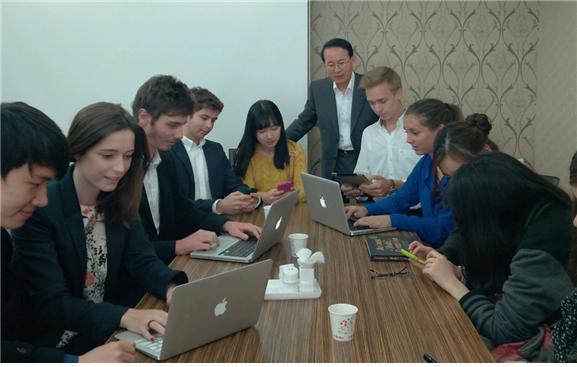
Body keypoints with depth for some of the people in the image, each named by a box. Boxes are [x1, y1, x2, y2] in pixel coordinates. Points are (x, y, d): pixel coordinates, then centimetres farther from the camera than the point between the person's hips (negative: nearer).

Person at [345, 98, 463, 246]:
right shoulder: (426, 163, 6)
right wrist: (366, 210, 0)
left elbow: (444, 227, -22)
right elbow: (401, 199, 17)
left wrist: (392, 220, -25)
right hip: (429, 246, 7)